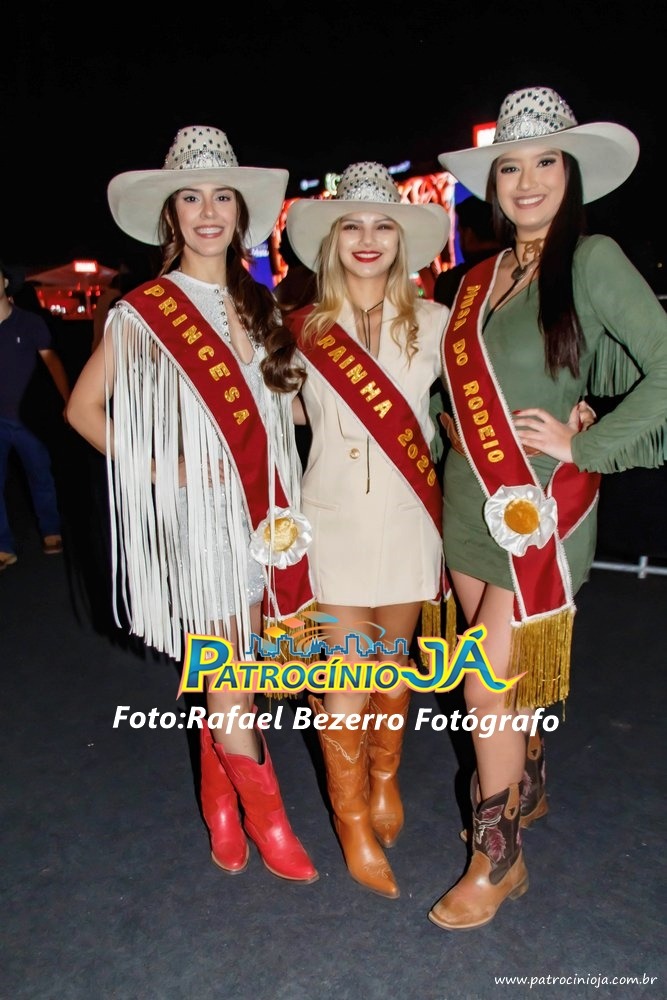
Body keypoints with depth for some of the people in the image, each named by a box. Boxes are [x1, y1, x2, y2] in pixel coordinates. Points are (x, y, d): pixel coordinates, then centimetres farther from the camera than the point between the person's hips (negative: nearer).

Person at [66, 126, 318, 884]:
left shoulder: (256, 304, 11)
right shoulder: (144, 311, -3)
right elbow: (83, 408, -1)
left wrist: (277, 494, 5)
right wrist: (160, 469, -9)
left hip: (259, 505, 5)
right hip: (195, 509, -4)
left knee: (229, 670, 14)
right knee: (230, 677, 2)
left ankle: (221, 809, 34)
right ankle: (268, 821, 21)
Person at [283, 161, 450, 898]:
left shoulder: (432, 323, 1)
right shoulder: (305, 329, 1)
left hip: (407, 521, 1)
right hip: (336, 521, -1)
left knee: (392, 662, 15)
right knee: (346, 678, 1)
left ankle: (385, 781, 42)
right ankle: (353, 822, 24)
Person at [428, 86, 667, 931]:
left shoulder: (592, 260, -8)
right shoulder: (482, 277, 10)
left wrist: (582, 445, -13)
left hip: (540, 507, -6)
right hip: (470, 500, 6)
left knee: (491, 685, -3)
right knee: (511, 672, 17)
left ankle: (496, 858, 18)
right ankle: (527, 788, 42)